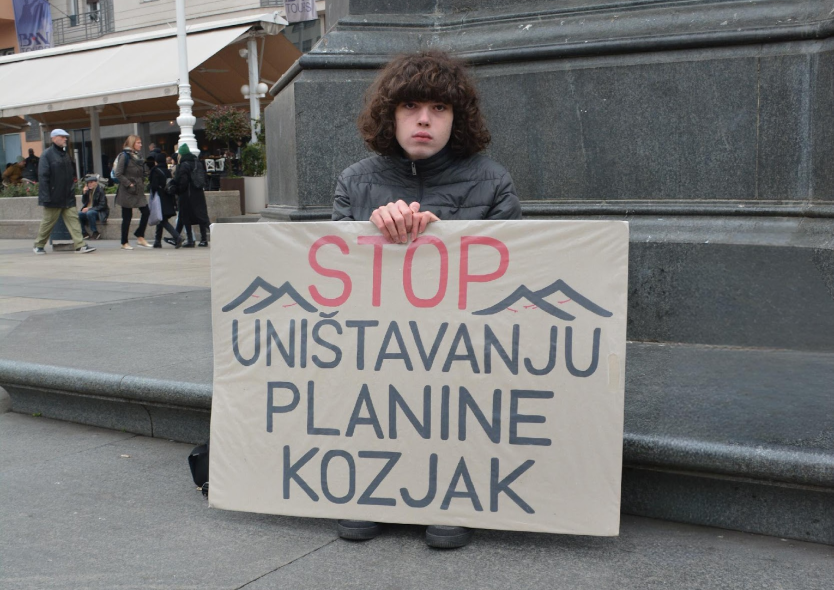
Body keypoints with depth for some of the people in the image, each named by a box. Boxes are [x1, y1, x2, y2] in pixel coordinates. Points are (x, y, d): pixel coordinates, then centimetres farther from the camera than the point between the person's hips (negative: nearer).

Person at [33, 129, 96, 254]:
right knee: (48, 222, 4)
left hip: (68, 197, 6)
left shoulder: (65, 154, 13)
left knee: (73, 219, -3)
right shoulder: (47, 154, -10)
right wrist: (46, 197, -19)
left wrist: (72, 190, 13)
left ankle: (80, 245, -7)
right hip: (54, 197, -6)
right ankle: (39, 245, 20)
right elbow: (43, 177, -15)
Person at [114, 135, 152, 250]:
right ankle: (124, 243, 10)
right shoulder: (124, 156, -11)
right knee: (127, 217, 0)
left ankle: (140, 237, 13)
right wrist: (129, 184, -18)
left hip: (138, 191, 8)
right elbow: (118, 174, -16)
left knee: (146, 212, 1)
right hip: (127, 192, -8)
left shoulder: (137, 156, 14)